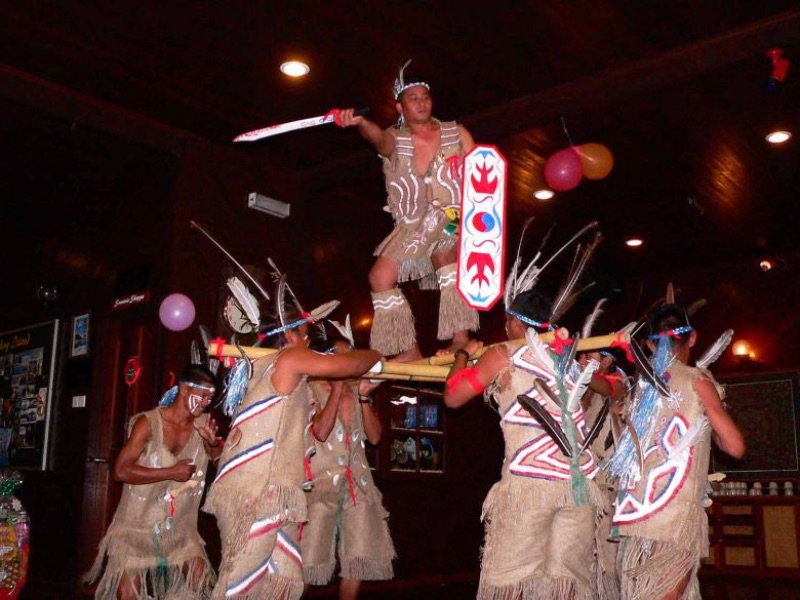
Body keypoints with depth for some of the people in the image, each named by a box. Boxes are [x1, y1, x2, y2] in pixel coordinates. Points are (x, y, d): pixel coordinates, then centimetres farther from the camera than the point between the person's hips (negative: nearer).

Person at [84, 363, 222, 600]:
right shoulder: (149, 422, -14)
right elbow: (121, 470, -19)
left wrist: (213, 442, -19)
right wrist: (171, 472, -22)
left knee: (201, 581, -4)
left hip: (179, 525, 4)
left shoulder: (202, 424, -2)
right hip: (139, 523, -4)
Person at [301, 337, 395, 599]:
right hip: (322, 480, -5)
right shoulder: (313, 389, -1)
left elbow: (374, 436, 2)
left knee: (358, 562, 4)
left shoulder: (360, 391, 12)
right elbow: (321, 432, -18)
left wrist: (363, 395, -6)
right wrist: (337, 387, -12)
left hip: (358, 481, 5)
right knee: (308, 560, -7)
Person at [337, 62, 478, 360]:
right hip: (412, 226, 3)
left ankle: (460, 337, -35)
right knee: (380, 276, -10)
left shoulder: (456, 133, 5)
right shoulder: (395, 140, 3)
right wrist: (359, 123, -46)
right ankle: (409, 349, 1)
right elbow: (379, 137, -22)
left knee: (446, 257, -34)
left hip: (454, 221, -3)